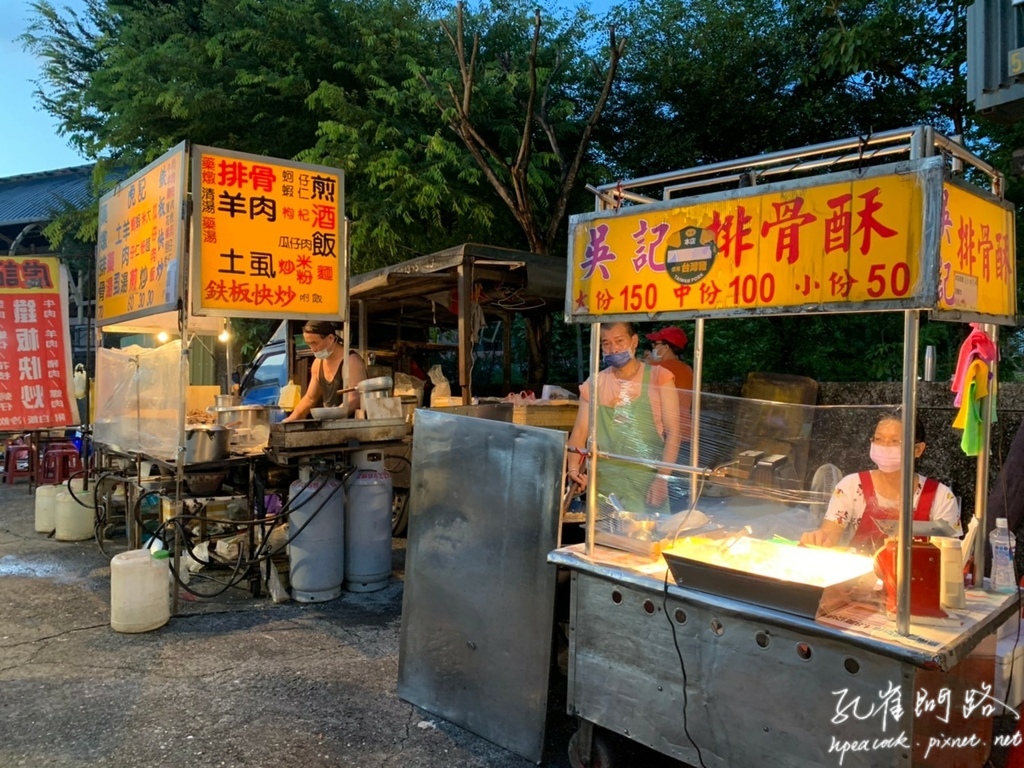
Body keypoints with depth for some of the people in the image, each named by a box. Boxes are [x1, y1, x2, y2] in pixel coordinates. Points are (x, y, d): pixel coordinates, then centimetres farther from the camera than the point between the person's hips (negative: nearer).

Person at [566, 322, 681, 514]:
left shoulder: (659, 377, -1)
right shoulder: (594, 384, 8)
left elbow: (672, 433, -4)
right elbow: (580, 432, 5)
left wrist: (661, 478, -13)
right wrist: (574, 469, -12)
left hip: (646, 485, -2)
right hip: (604, 487, 3)